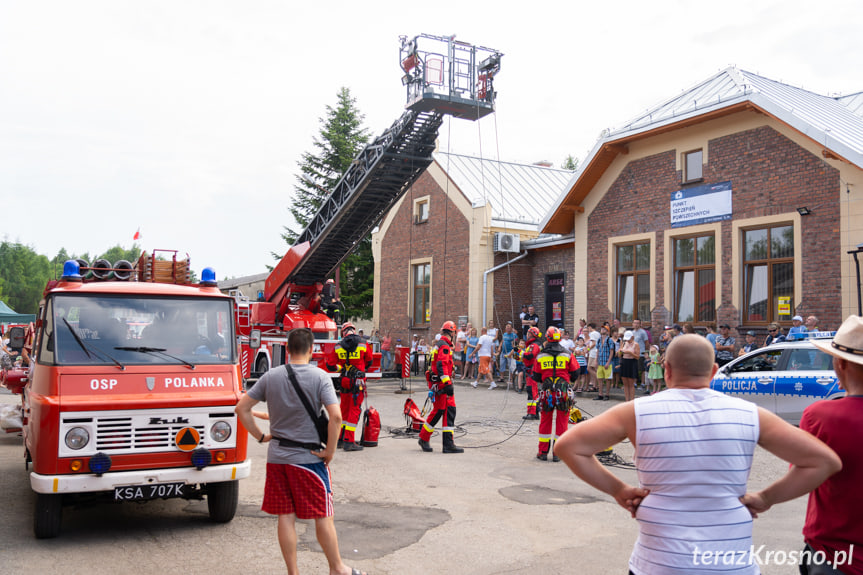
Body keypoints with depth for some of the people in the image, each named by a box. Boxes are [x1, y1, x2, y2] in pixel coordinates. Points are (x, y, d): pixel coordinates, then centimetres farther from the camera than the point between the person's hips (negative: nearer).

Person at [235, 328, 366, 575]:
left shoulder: (271, 376, 1)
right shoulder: (320, 377, -11)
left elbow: (242, 408, 4)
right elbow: (335, 416, -20)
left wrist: (261, 436, 9)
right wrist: (330, 451, -10)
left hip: (277, 458, 4)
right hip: (309, 457, -4)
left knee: (285, 516, 11)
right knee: (323, 516, 9)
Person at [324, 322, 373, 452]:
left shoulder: (338, 347, -1)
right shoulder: (364, 344, -5)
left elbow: (330, 365, -1)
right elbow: (369, 362, 8)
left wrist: (342, 368, 12)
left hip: (344, 381, 4)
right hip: (358, 381, -3)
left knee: (344, 409, 17)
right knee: (354, 410, -1)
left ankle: (340, 438, 26)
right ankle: (349, 441, -4)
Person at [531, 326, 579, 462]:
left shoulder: (540, 356, 1)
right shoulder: (568, 354, -1)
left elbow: (536, 377, 6)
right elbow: (575, 373, 5)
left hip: (546, 392, 1)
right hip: (563, 392, -1)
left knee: (545, 421, 12)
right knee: (561, 422, 7)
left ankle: (543, 452, 15)